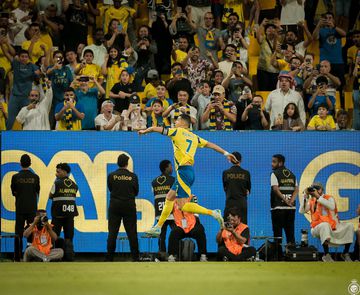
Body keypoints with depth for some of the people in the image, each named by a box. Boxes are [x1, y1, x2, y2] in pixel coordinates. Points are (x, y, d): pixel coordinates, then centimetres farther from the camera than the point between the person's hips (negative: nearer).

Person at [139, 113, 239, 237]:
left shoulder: (177, 131, -2)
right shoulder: (194, 137, 17)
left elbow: (155, 129, 0)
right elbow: (210, 144, 19)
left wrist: (144, 131, 19)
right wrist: (226, 153, 23)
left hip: (184, 170, -9)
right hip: (187, 171, 9)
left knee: (183, 206, -13)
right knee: (169, 198, 16)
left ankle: (213, 213, -21)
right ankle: (158, 227, 20)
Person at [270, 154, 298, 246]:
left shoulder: (275, 174, -4)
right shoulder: (292, 174, 14)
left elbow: (275, 189, -16)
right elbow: (296, 189, 4)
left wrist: (285, 200, -14)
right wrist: (291, 200, -6)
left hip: (278, 207, -5)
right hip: (291, 207, 5)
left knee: (277, 231, -2)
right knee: (290, 230, 8)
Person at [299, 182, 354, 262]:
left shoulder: (329, 198, 6)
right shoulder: (311, 201, 11)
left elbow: (332, 207, -17)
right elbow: (302, 211, -3)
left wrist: (318, 197, -20)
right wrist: (305, 196, -9)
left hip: (334, 226, 2)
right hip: (318, 228, -2)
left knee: (349, 225, -19)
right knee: (324, 225, -38)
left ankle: (345, 253, -9)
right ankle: (326, 255, -37)